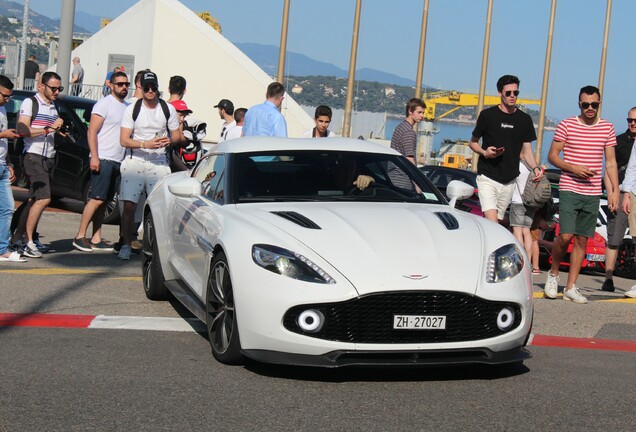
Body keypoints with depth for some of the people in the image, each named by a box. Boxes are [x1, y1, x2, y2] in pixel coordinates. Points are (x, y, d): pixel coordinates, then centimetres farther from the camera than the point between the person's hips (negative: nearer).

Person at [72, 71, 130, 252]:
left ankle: (96, 239, 10)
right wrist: (94, 157, -19)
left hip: (118, 161, 7)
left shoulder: (127, 106, 17)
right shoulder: (105, 104, -6)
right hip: (103, 159, -7)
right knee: (96, 199, -11)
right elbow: (92, 132, -11)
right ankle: (80, 236, -6)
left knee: (103, 201, 8)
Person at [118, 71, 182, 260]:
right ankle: (126, 245, 2)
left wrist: (169, 141, -11)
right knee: (129, 205, -7)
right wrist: (146, 144, -19)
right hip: (135, 161, -1)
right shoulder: (132, 109, 1)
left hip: (159, 161, 1)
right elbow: (124, 140, -5)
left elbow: (177, 135, 13)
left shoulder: (168, 109, 6)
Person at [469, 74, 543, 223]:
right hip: (487, 177, -4)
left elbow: (527, 150, 12)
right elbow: (473, 142, 8)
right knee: (491, 223, -17)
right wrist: (485, 152, -13)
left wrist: (535, 168, -8)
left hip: (510, 181, 4)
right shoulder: (487, 115, -1)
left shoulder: (524, 119, 8)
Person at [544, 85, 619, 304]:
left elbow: (611, 162, 12)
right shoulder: (566, 125, -2)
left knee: (582, 240, 5)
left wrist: (615, 190, 5)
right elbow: (552, 155, 1)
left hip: (593, 193, 3)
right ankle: (553, 273, 11)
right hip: (569, 190, -3)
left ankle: (571, 287, 11)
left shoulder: (607, 128, 7)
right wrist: (573, 168, -15)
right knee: (566, 235, -14)